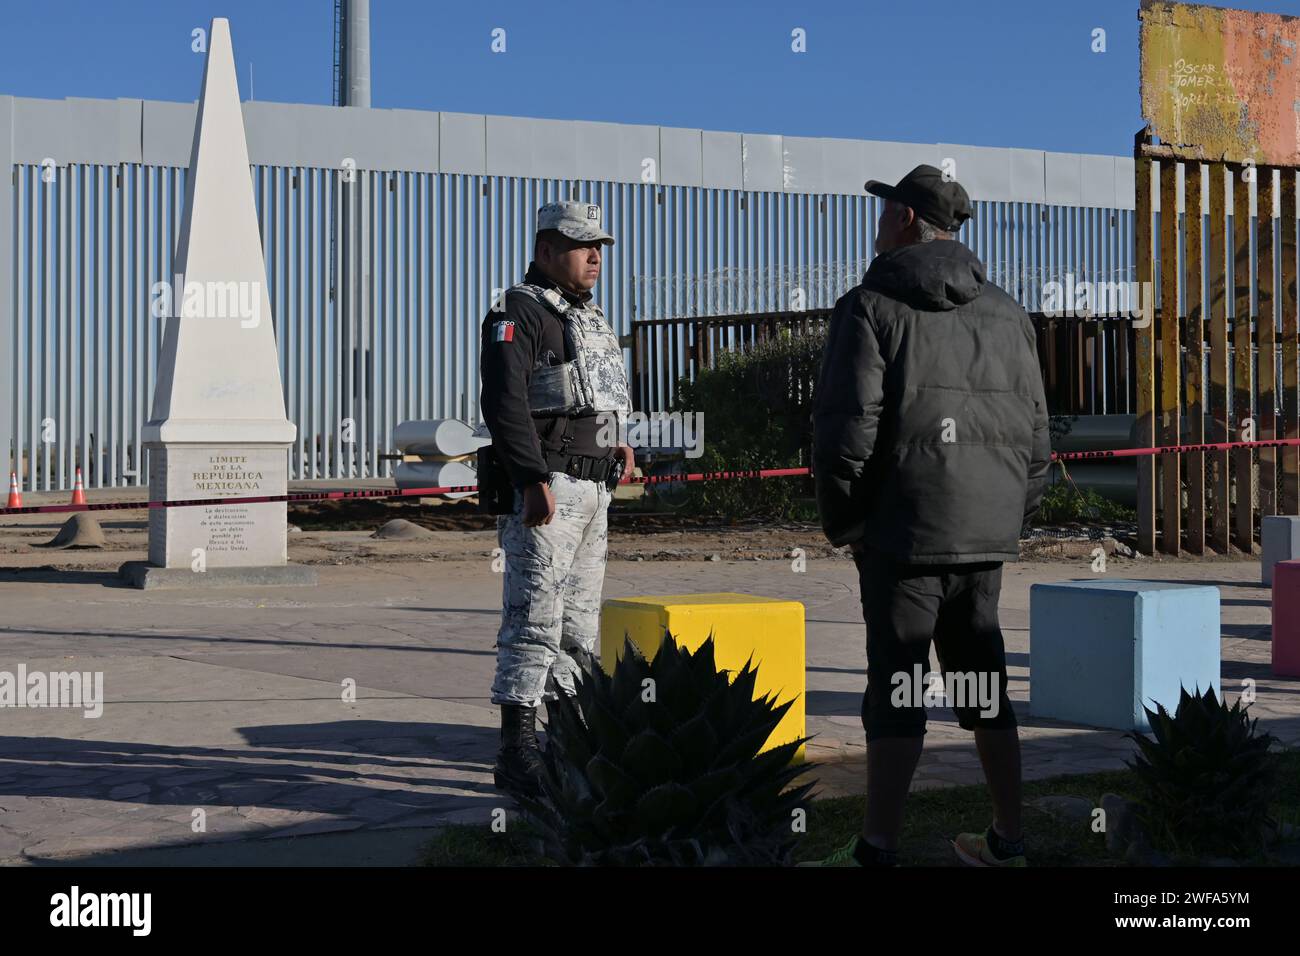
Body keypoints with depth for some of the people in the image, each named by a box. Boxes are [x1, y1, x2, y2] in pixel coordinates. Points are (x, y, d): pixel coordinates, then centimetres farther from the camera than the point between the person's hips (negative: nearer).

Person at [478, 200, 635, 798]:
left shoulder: (591, 317, 22)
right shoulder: (519, 312, -8)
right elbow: (505, 402, -19)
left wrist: (619, 441, 16)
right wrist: (534, 479, -25)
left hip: (594, 490, 10)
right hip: (547, 488, -9)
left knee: (581, 621, 14)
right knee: (535, 616, -11)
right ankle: (517, 754, -8)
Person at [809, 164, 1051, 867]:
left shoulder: (872, 307, -6)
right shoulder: (1006, 313, 12)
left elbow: (845, 432, -13)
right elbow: (1036, 434, 12)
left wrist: (843, 523, -1)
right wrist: (1009, 519, 18)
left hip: (903, 532, -5)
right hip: (988, 538, 6)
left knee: (896, 691, -2)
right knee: (984, 684, 14)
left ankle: (878, 849, 0)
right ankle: (1007, 842, 19)